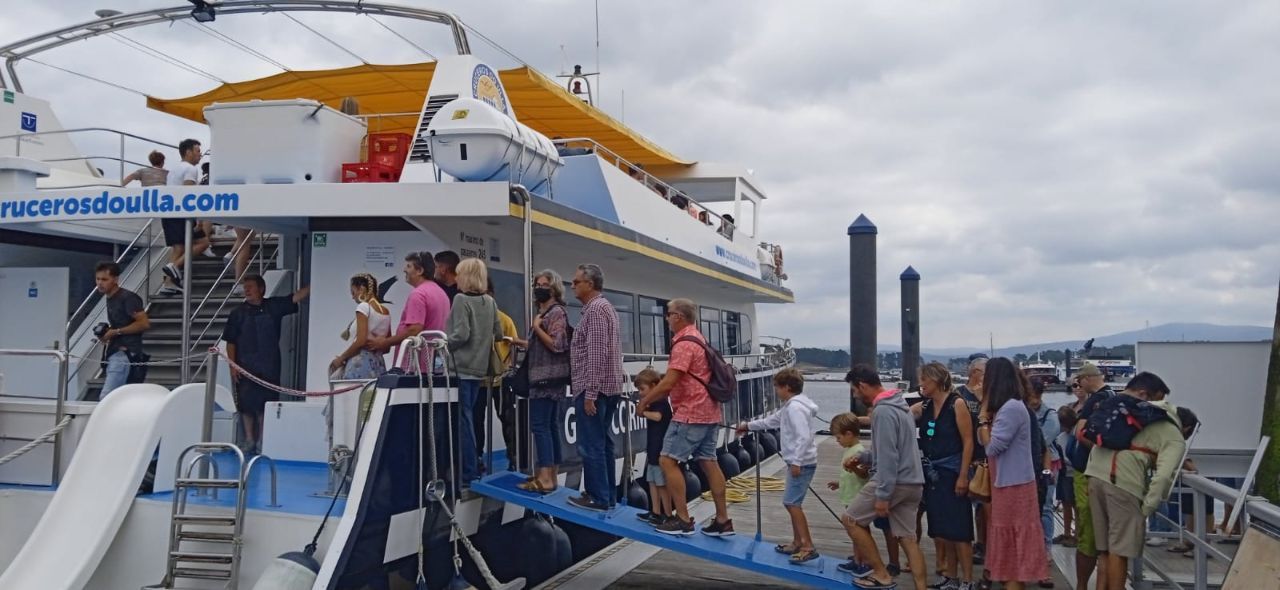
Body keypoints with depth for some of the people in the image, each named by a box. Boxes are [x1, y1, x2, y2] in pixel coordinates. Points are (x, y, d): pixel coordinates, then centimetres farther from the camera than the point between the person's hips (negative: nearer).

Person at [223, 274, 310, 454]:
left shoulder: (274, 306, 5)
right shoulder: (237, 314, 3)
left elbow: (297, 296, -3)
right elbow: (230, 343, 3)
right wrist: (232, 365, -4)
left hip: (269, 367, 1)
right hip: (245, 368, 0)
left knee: (266, 403, 4)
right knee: (246, 404, 2)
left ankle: (262, 442, 13)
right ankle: (249, 440, 13)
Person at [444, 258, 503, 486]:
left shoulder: (461, 299, -11)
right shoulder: (490, 302, 8)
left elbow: (461, 334, -19)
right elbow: (498, 335, 12)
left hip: (462, 366, -7)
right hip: (479, 367, 7)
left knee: (463, 419, -3)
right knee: (471, 417, 15)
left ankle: (468, 473, -1)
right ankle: (474, 467, 20)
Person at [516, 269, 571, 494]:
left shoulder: (557, 311, -10)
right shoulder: (545, 312, 19)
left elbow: (557, 345, -18)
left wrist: (536, 328, -12)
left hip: (548, 377, -10)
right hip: (546, 377, 10)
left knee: (539, 425, -12)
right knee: (550, 425, 8)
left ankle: (545, 477, -14)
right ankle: (551, 476, 10)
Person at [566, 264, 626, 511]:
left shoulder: (595, 309, -14)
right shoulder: (604, 306, 17)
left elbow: (597, 354, -21)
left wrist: (590, 392, -22)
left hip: (593, 388, -10)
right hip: (608, 386, 10)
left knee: (591, 445, -6)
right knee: (603, 443, 13)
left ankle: (598, 498, -2)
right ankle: (608, 495, 17)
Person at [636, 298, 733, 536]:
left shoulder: (684, 343, -16)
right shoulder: (698, 339, 17)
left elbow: (668, 383, -21)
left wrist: (645, 401, -8)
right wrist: (652, 398, 18)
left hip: (690, 414, -10)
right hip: (708, 412, 10)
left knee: (668, 461, -5)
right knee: (708, 463, 10)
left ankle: (683, 520, -5)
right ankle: (723, 521, 12)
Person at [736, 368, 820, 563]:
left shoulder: (795, 407, -18)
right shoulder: (789, 407, 16)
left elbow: (803, 437, -26)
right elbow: (771, 421, 31)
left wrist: (796, 462, -27)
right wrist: (748, 426, 36)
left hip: (802, 463, -11)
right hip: (798, 462, 11)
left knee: (791, 502, -12)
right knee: (792, 503, 15)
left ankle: (808, 547, -13)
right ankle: (797, 543, 22)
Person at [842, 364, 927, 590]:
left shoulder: (883, 411, -16)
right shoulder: (898, 405, 15)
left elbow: (888, 456, -21)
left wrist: (882, 495, -20)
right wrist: (862, 458, 21)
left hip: (895, 482, -9)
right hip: (912, 483, 9)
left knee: (851, 520, 5)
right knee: (908, 538, 9)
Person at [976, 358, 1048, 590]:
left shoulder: (1011, 408, -19)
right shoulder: (1006, 407, 12)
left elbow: (991, 447, -18)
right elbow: (982, 441, 10)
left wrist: (984, 413, -12)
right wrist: (986, 411, 2)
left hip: (1014, 485, -10)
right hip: (1006, 482, 10)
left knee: (1013, 542, -3)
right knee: (1009, 542, 14)